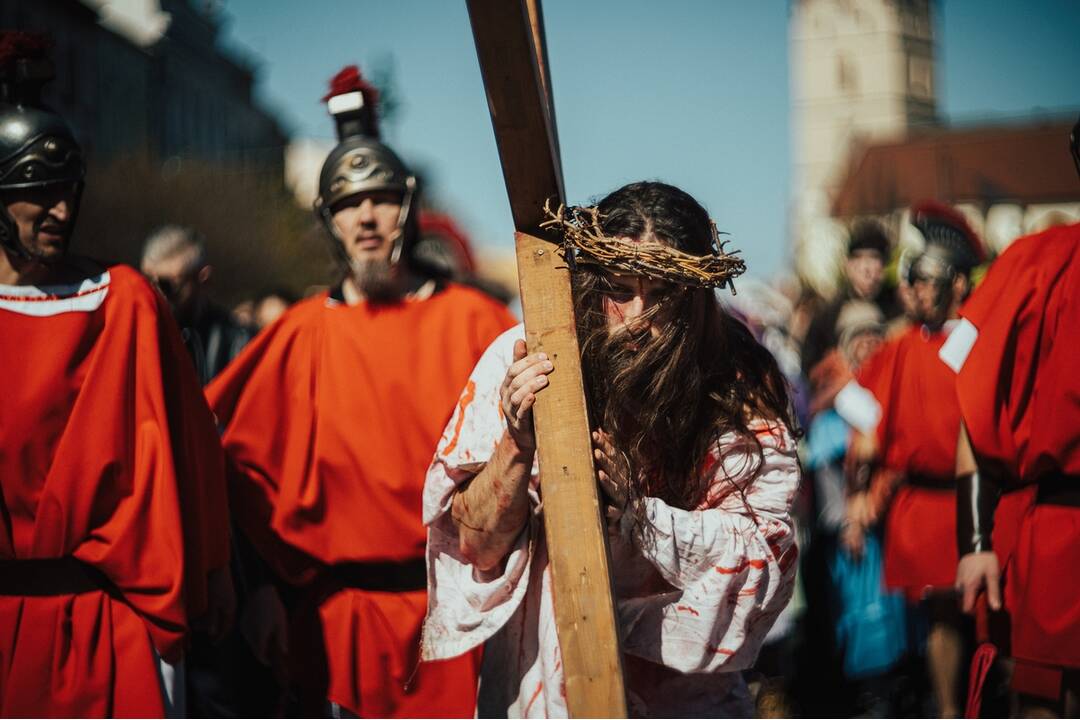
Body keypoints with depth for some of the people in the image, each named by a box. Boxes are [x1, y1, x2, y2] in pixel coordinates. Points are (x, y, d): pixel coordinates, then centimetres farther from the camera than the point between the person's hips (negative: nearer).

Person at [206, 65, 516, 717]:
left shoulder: (473, 320, 1)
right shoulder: (300, 336, 3)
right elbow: (248, 465, 2)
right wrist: (269, 584, -2)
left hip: (456, 608, 0)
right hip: (338, 611, 1)